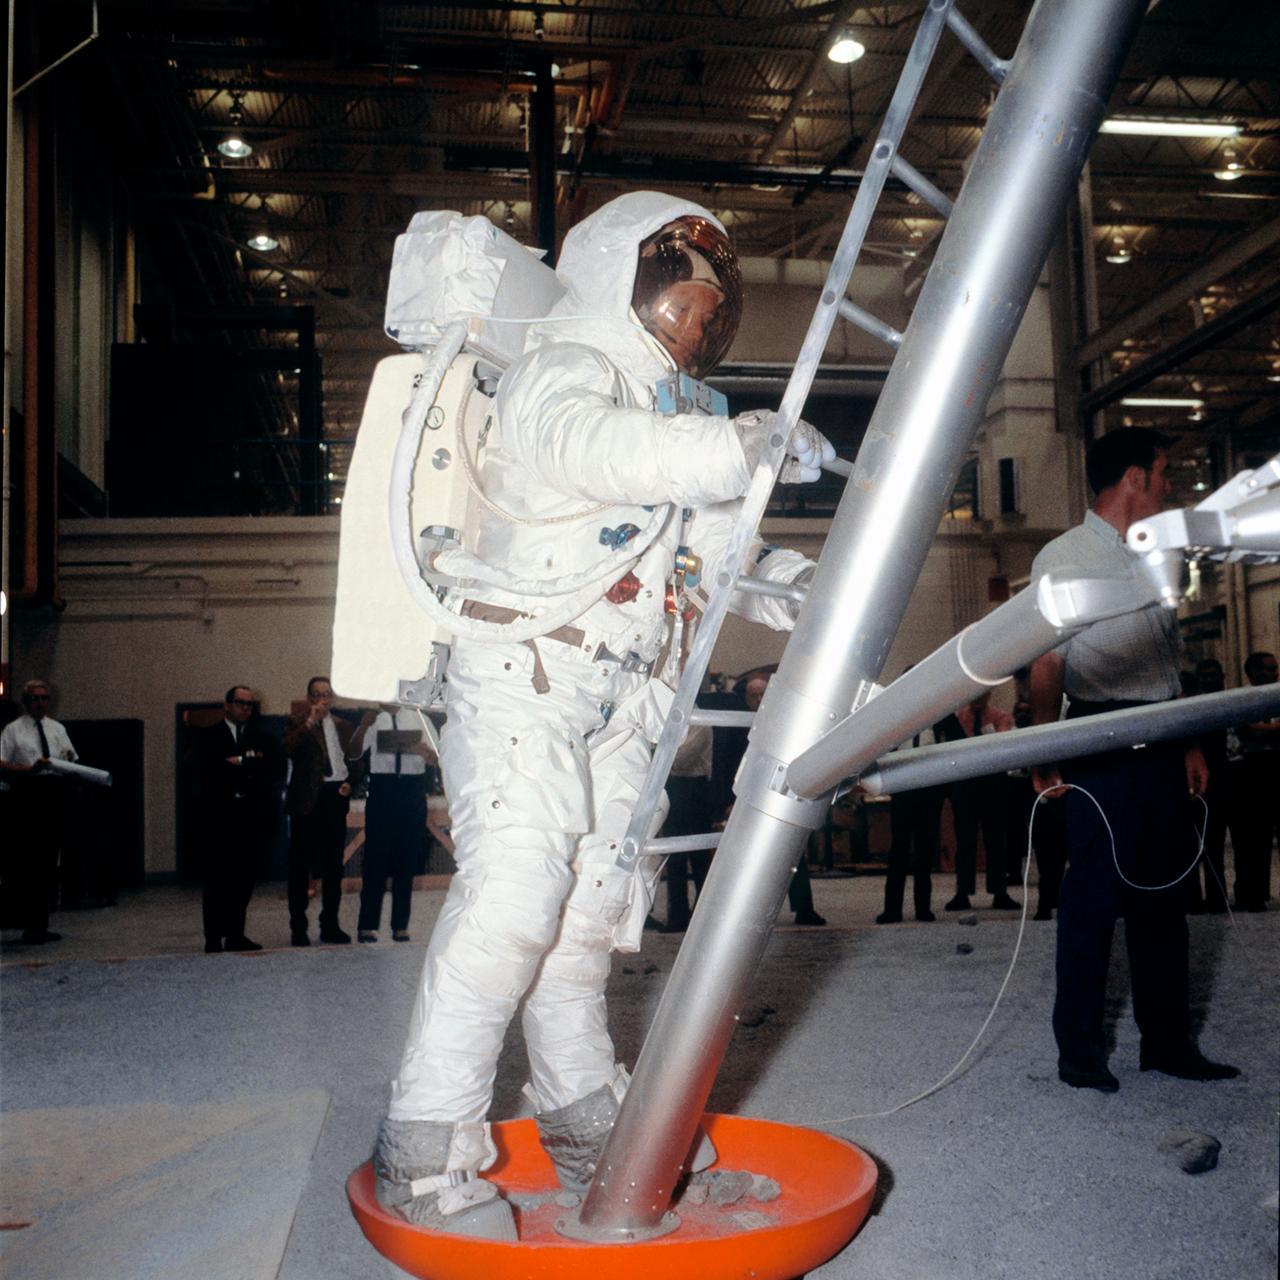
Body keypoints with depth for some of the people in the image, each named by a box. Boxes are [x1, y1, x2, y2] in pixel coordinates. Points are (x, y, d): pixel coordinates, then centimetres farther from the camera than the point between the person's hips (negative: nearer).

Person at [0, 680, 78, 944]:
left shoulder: (58, 729, 18)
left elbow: (72, 761, 20)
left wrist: (70, 762, -3)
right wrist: (30, 768, -19)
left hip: (55, 794, 5)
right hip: (28, 793, -5)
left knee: (49, 863, 6)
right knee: (28, 863, -7)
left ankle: (41, 924, 14)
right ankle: (30, 925, -1)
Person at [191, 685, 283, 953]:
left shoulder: (263, 737, 15)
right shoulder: (207, 736, 7)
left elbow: (278, 768, 1)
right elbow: (205, 769, -11)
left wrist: (240, 762, -7)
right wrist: (251, 764, -9)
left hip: (253, 817, 3)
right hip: (219, 817, -3)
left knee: (244, 880, 6)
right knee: (217, 879, -1)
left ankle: (236, 935, 14)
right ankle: (214, 939, 3)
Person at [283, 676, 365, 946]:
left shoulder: (345, 728, 15)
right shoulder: (297, 724, 2)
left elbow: (356, 763, 19)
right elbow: (288, 749, -18)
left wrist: (350, 782, 1)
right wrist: (310, 721, -19)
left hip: (335, 798, 4)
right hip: (307, 800, -4)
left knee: (334, 865, 9)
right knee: (300, 866, 2)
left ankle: (330, 925, 18)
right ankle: (298, 928, 8)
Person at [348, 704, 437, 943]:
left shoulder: (419, 720, 7)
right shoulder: (373, 721, 4)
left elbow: (435, 758, 6)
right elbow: (353, 754, -6)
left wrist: (427, 753, -17)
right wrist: (363, 727, -22)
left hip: (412, 793, 1)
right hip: (382, 789, -1)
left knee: (407, 860, 6)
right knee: (376, 859, -1)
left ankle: (401, 926, 14)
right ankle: (367, 926, 6)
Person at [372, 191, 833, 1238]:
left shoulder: (665, 405, 22)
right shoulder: (565, 373, -5)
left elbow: (716, 542, 19)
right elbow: (615, 454, -28)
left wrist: (802, 586, 2)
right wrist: (764, 443, -24)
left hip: (615, 697, 8)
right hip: (523, 671, -8)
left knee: (595, 897, 8)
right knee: (514, 885, -18)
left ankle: (585, 1124, 20)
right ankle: (429, 1153, -12)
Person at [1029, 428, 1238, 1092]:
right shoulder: (1064, 556, -4)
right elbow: (1048, 662, -10)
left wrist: (1189, 741, 16)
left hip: (1161, 740, 7)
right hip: (1102, 743, -7)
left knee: (1165, 893, 10)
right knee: (1094, 894, -4)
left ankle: (1168, 1041, 20)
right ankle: (1079, 1048, 6)